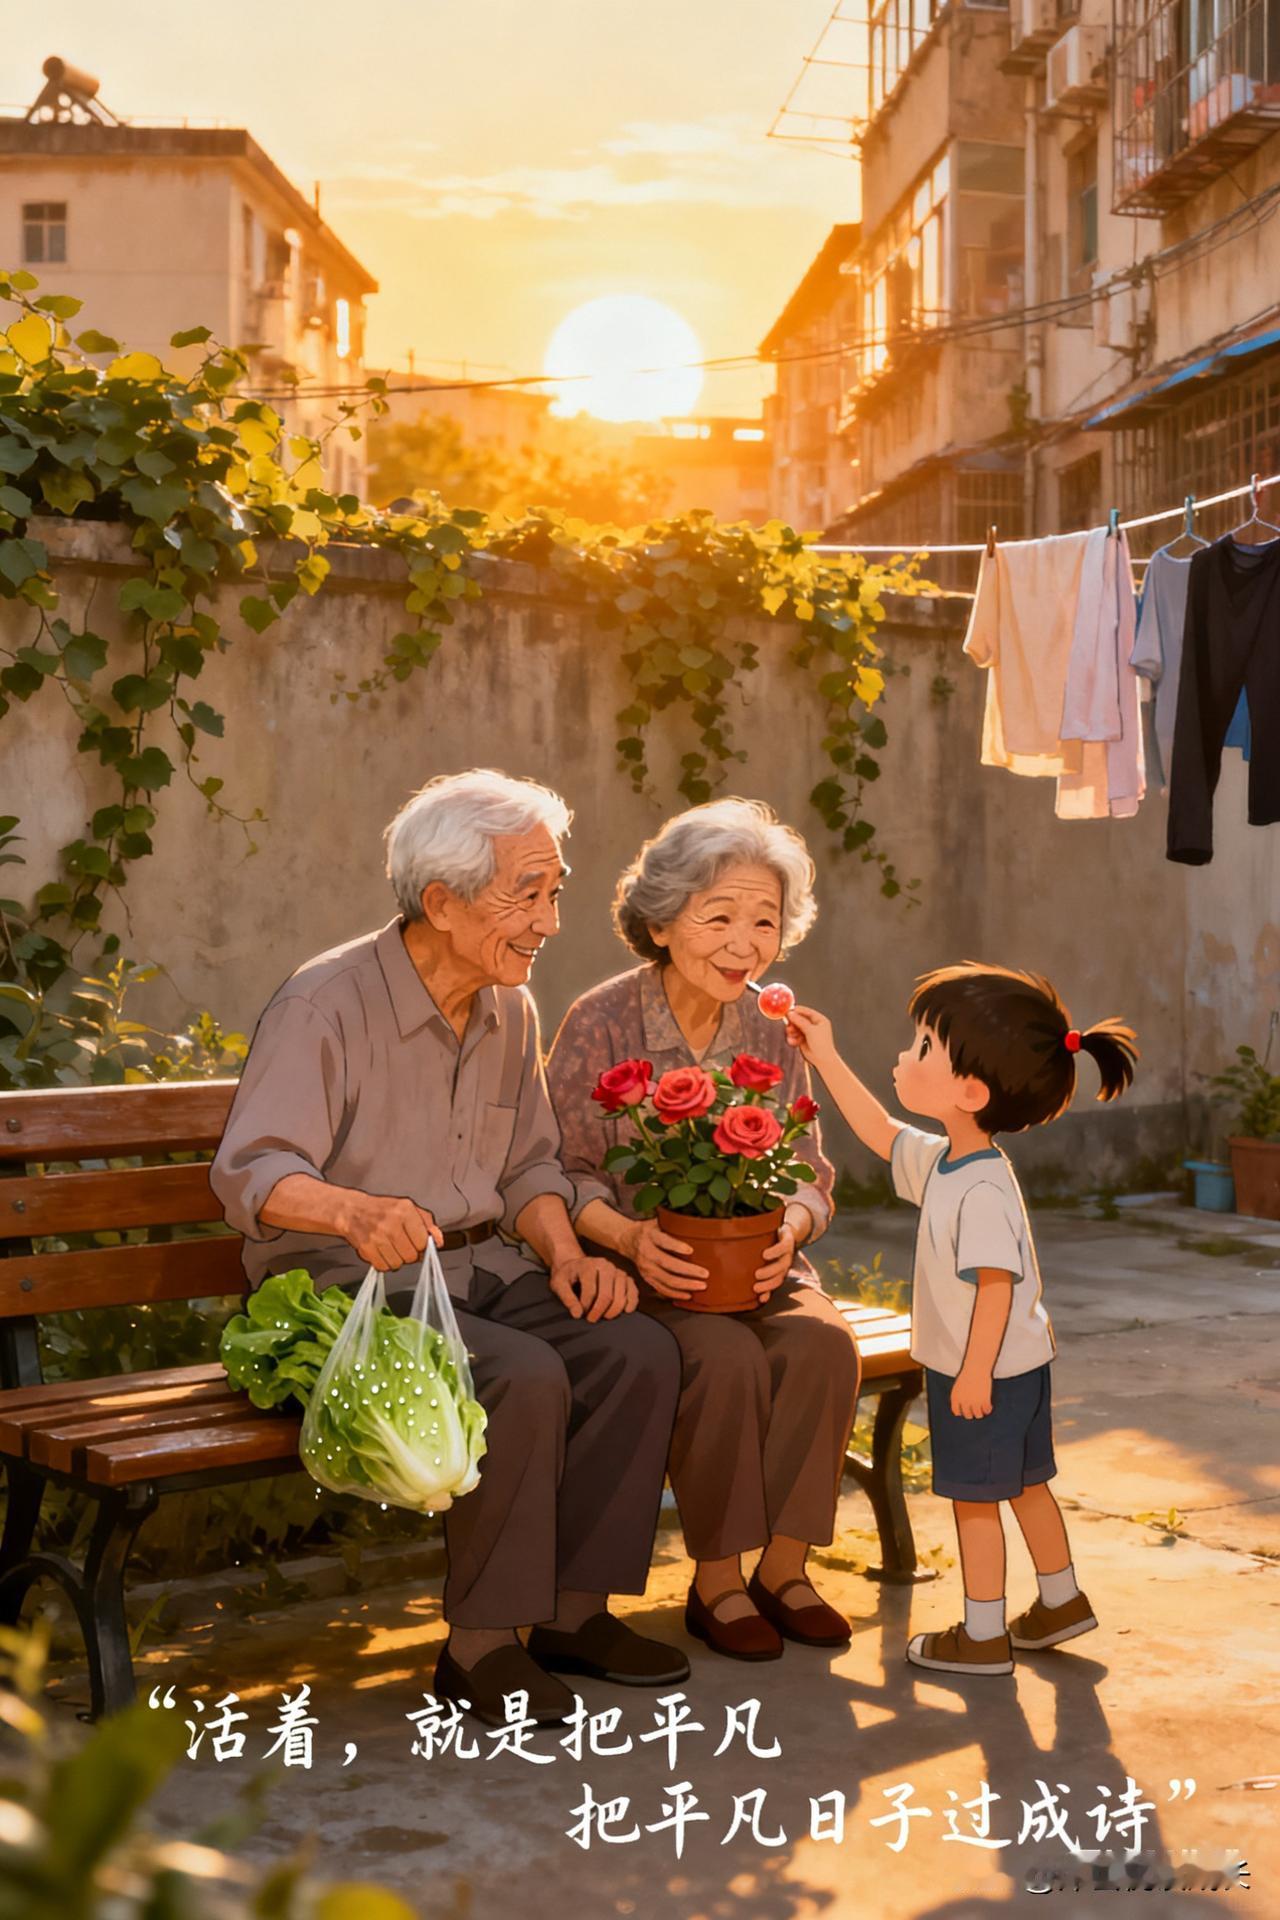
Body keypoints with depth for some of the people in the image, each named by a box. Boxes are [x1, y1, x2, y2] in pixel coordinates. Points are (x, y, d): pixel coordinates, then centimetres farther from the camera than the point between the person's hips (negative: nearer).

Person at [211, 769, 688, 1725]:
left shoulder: (510, 1011, 9)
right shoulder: (327, 1003, -14)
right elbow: (251, 1172, -24)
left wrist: (566, 1252, -4)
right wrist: (357, 1210, -46)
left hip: (484, 1270, 7)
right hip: (349, 1289, -7)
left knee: (640, 1351, -17)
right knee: (526, 1378, -32)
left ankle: (574, 1609, -5)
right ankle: (479, 1645, -17)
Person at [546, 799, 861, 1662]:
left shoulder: (773, 1035, 5)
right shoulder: (601, 1025, -8)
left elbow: (812, 1177, 8)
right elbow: (562, 1172, -7)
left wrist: (791, 1227, -15)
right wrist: (629, 1237, -25)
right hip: (642, 1273, -4)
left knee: (824, 1342, -26)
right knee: (726, 1356, -32)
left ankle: (784, 1565, -10)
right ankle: (715, 1580, -13)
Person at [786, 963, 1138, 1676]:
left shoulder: (983, 1190, -29)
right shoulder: (939, 1160, 1)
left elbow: (996, 1285, -28)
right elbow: (880, 1131, 16)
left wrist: (976, 1373, -23)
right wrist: (826, 1059, 14)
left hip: (990, 1372, -9)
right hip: (1016, 1365, 9)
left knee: (975, 1497, 3)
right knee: (1024, 1483, 21)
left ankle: (983, 1636, 15)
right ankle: (1062, 1601, 37)